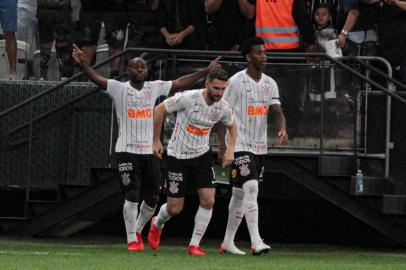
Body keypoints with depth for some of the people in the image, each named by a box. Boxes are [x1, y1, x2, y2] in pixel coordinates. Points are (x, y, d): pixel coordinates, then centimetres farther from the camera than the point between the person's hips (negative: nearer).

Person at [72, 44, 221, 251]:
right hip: (127, 150, -4)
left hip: (150, 150, 4)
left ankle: (138, 230, 29)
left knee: (152, 197, 5)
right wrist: (83, 64, -34)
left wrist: (206, 71, 15)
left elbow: (179, 83, 15)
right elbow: (97, 79, -16)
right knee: (132, 195, -11)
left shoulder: (154, 88, 9)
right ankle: (132, 239, -1)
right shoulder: (119, 89, -3)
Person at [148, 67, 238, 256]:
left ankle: (194, 244, 2)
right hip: (178, 156, -4)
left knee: (208, 200, -12)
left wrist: (230, 149, 3)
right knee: (175, 208, 1)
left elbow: (232, 125, 18)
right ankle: (157, 224, 37)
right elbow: (160, 109, -10)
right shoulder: (189, 98, -22)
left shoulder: (222, 108, -5)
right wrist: (156, 141, -7)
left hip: (202, 155, 4)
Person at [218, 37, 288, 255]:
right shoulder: (236, 82, -8)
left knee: (240, 194, 12)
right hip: (240, 145, -7)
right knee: (251, 188, -19)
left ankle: (228, 242, 20)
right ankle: (256, 242, -25)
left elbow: (277, 111, 3)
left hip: (260, 146, 7)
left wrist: (282, 129, -18)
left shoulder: (270, 84, 10)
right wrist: (222, 143, -13)